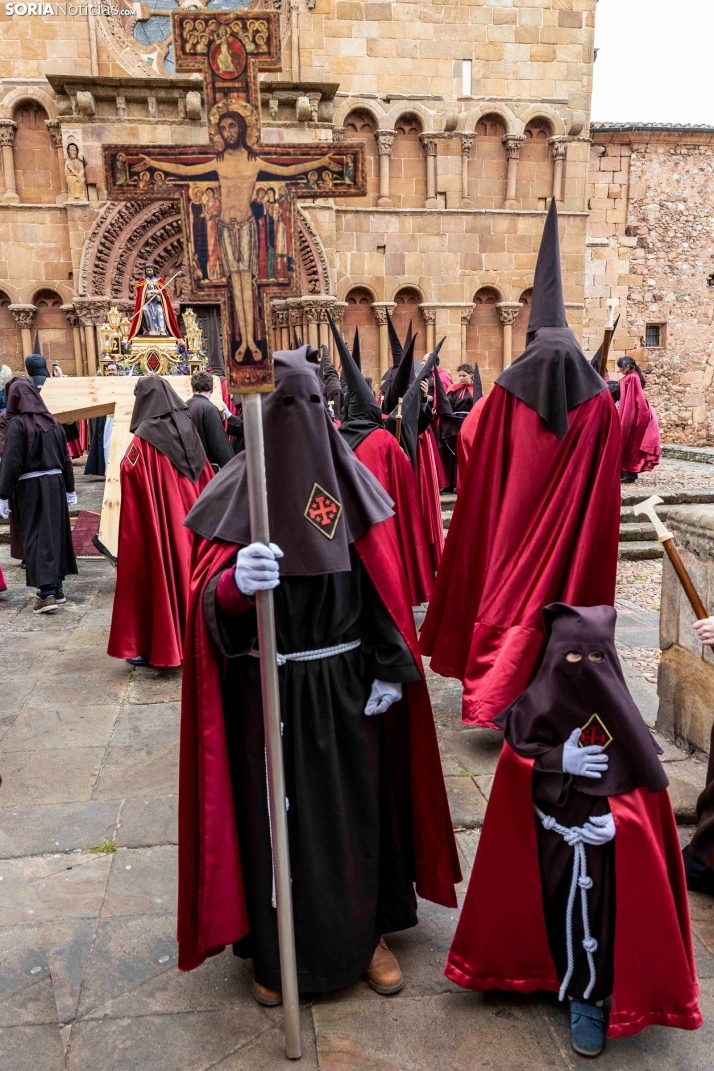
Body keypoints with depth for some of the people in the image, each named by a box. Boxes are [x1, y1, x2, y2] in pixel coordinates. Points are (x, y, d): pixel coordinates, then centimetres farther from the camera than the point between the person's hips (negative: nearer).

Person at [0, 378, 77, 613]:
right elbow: (66, 458, 10)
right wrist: (70, 488, 18)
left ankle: (47, 593, -5)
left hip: (30, 487, -5)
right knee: (56, 532, 13)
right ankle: (57, 588, 21)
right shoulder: (52, 421, 6)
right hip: (54, 483, 5)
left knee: (37, 535, -1)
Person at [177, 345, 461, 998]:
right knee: (275, 816, 11)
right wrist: (236, 584, -37)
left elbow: (384, 585, 0)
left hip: (346, 686, 1)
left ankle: (366, 932, 38)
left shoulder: (349, 481, -2)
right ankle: (275, 949, 35)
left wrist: (391, 669, -5)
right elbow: (212, 601, -15)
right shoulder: (235, 489, -7)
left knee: (357, 808, 14)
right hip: (267, 692, -1)